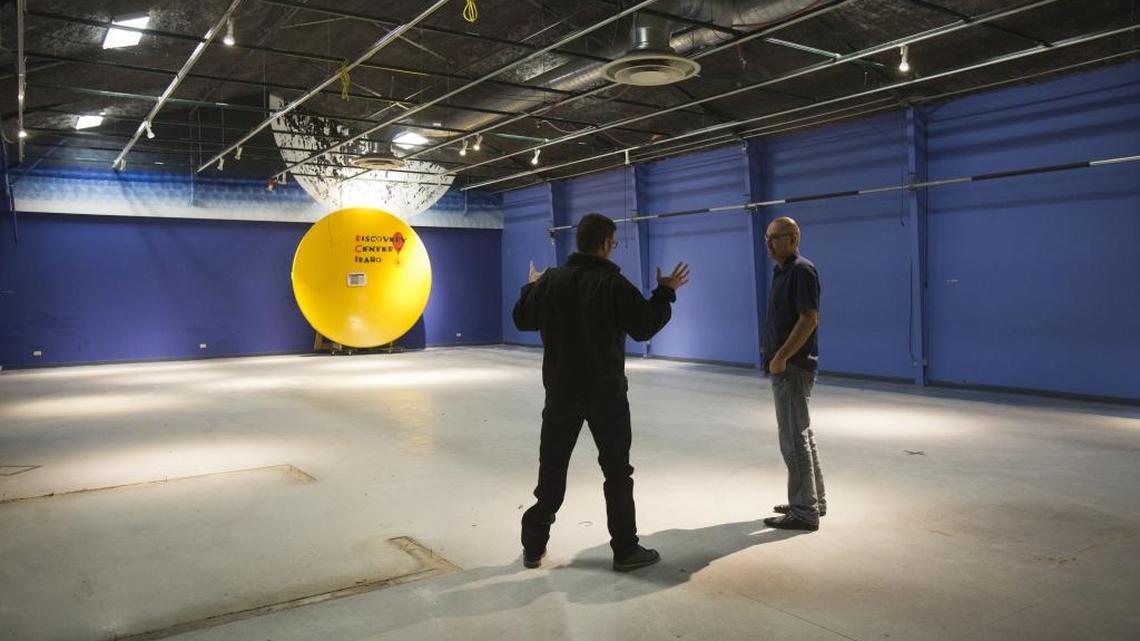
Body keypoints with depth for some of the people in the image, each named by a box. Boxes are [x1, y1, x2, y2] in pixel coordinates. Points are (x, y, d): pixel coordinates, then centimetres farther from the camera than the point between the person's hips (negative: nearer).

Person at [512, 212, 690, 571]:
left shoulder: (551, 280, -1)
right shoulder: (614, 284, -12)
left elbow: (522, 320, 10)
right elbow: (644, 328, -8)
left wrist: (531, 288, 27)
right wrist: (665, 294, 5)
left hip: (561, 392, 4)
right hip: (606, 394, -3)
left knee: (551, 469, 13)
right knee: (617, 471, 8)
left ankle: (534, 546, 18)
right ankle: (625, 550, 13)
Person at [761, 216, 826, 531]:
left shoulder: (801, 270, -14)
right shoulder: (781, 271, 15)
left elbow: (809, 319, -21)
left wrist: (782, 357, -22)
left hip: (793, 367, -10)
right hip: (784, 366, 10)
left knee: (794, 437, -5)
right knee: (801, 434, 17)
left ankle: (804, 511, 2)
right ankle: (815, 500, 28)